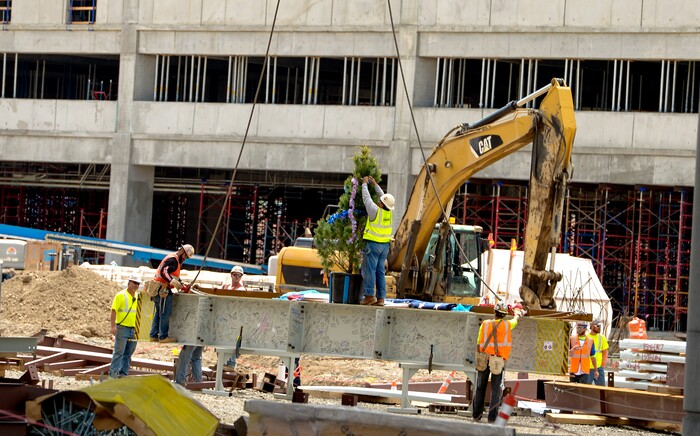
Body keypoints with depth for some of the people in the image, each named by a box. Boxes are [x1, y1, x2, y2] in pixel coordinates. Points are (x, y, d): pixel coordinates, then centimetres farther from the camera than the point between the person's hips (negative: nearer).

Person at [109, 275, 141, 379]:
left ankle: (124, 373, 14)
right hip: (122, 328, -7)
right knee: (119, 352, -8)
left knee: (128, 353, 9)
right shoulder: (121, 295, -6)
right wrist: (113, 326, -20)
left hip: (133, 330, 7)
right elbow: (113, 311, -11)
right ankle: (113, 373, -7)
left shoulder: (137, 297, 14)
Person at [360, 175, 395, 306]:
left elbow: (366, 198, -4)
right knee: (380, 272, 6)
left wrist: (364, 184, 10)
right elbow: (382, 195, 17)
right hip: (385, 245, 6)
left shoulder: (375, 211, -15)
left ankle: (369, 295, -11)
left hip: (373, 244, -6)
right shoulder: (388, 212, 2)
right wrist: (375, 184, 25)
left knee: (370, 270, -5)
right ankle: (380, 298, 2)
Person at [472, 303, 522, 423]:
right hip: (498, 361, -1)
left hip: (484, 359, 1)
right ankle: (492, 417, 2)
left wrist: (478, 360, 11)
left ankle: (476, 415, 11)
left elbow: (478, 344, 2)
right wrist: (517, 312, 48)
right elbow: (516, 319, 24)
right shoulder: (507, 325, 0)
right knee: (495, 389, 5)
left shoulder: (485, 324, 1)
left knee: (480, 388, 10)